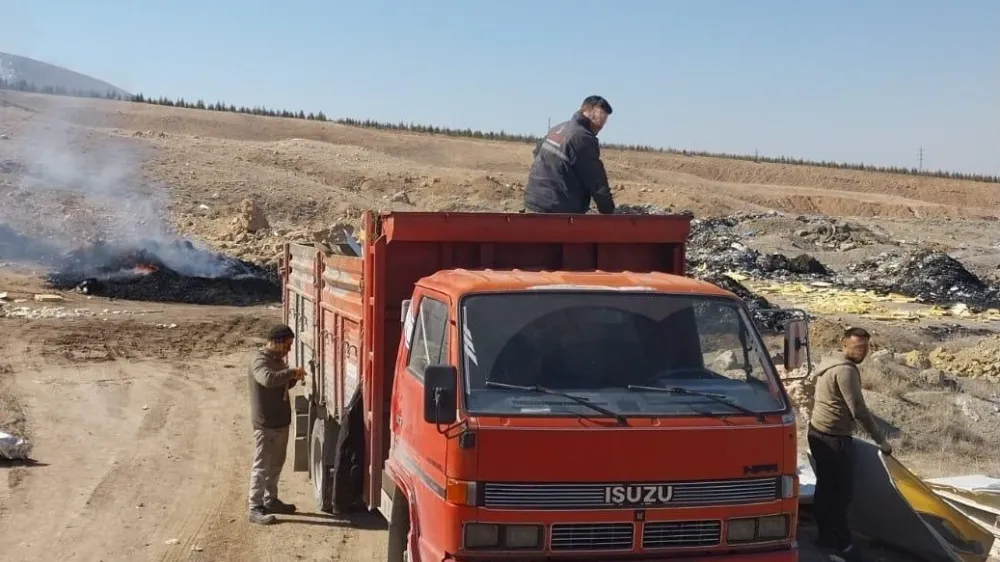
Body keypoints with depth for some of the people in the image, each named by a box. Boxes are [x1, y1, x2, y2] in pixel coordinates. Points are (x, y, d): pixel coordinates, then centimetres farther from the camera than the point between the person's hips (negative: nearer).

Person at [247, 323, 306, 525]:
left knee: (276, 464, 18)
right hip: (265, 424, -9)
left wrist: (293, 377, 1)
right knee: (262, 466, -3)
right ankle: (255, 509, 2)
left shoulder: (277, 359, 11)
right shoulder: (260, 360, -19)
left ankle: (270, 500, 31)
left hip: (281, 421, 9)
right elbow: (268, 379, -39)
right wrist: (292, 371, -30)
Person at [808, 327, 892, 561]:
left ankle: (827, 536, 24)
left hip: (819, 432, 10)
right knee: (841, 489, -4)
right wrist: (881, 440, -13)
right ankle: (842, 542, 1)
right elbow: (859, 411, -21)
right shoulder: (846, 370, -19)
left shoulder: (831, 364, 14)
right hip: (833, 438, -10)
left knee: (826, 487, 16)